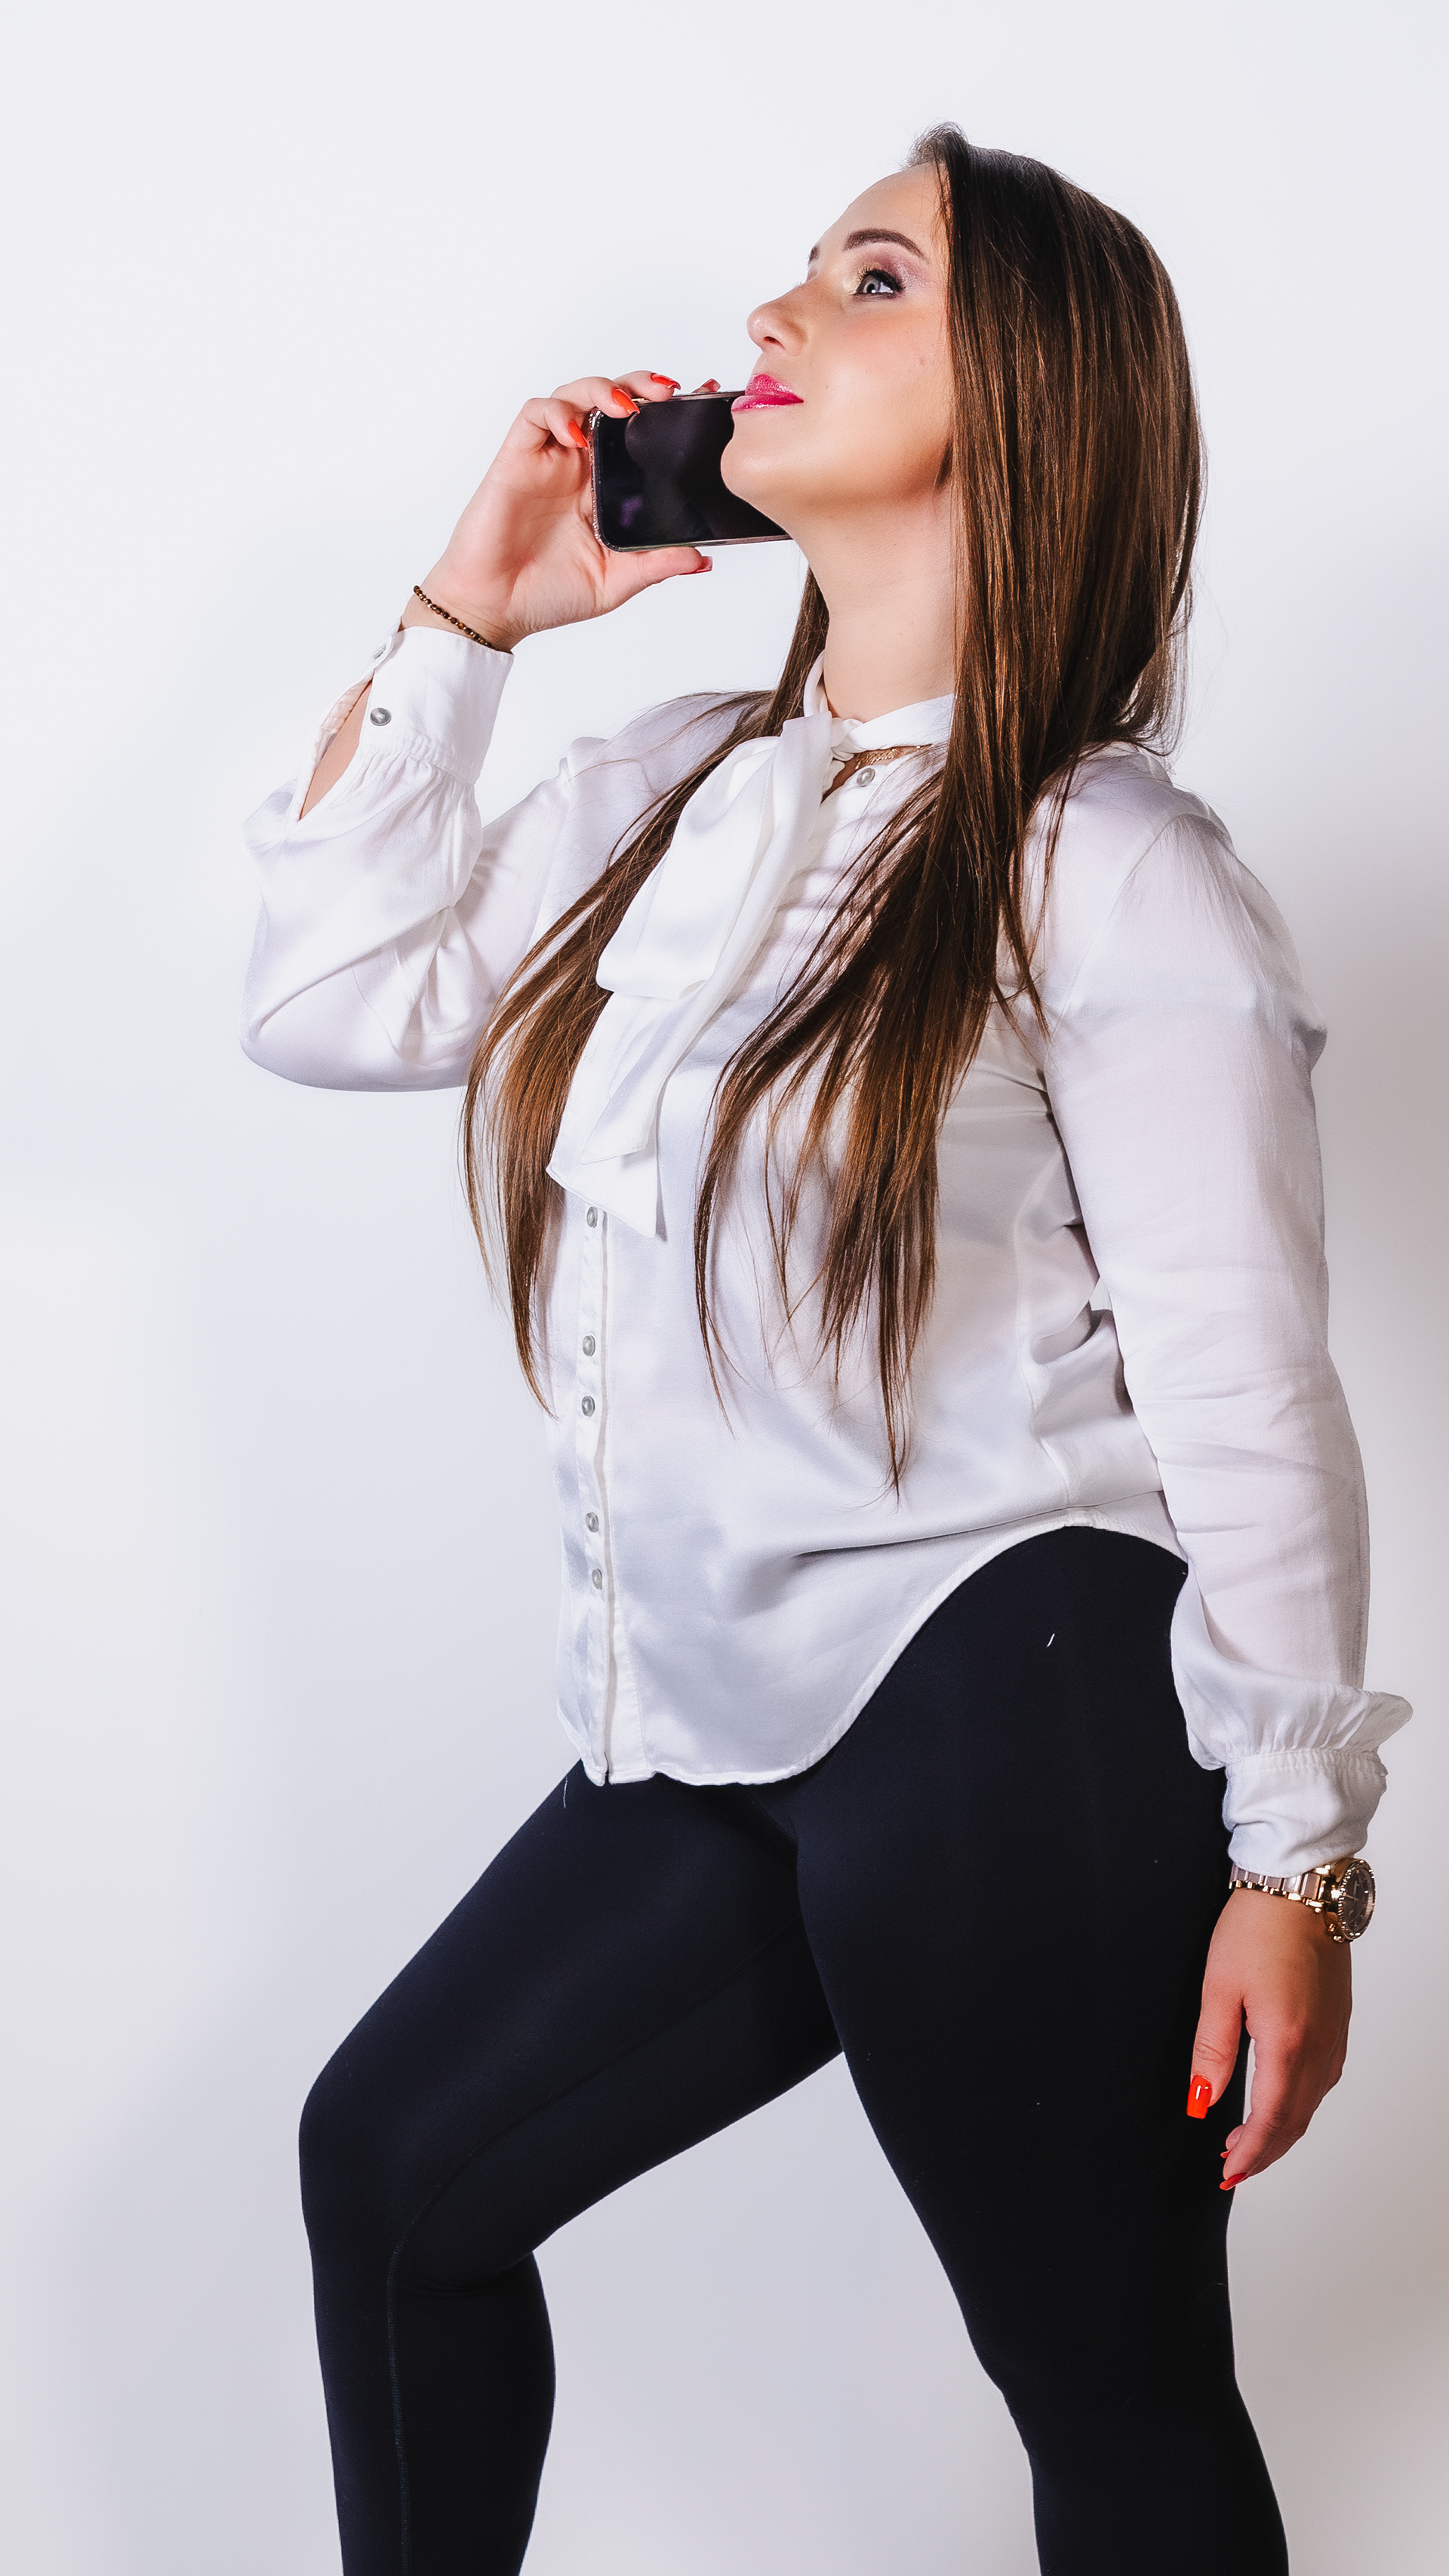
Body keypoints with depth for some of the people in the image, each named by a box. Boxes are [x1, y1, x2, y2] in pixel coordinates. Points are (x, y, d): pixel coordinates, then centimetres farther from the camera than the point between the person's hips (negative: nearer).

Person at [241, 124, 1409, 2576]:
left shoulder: (1109, 871, -11)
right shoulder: (678, 793, 10)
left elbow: (1242, 1398, -11)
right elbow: (329, 995, 12)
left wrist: (1298, 1858, -11)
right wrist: (461, 615, 7)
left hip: (1002, 1727, -7)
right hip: (710, 1738, 8)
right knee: (391, 2166, 18)